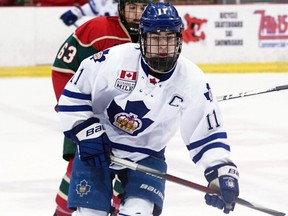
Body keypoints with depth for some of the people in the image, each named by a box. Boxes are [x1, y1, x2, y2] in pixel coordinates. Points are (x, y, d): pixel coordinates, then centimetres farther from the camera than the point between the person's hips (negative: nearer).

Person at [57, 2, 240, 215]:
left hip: (146, 157, 1)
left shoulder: (192, 81, -15)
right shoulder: (114, 59, -20)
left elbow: (208, 134, -9)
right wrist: (87, 133, -16)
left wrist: (224, 172, -22)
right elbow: (73, 95, -8)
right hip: (95, 148, -1)